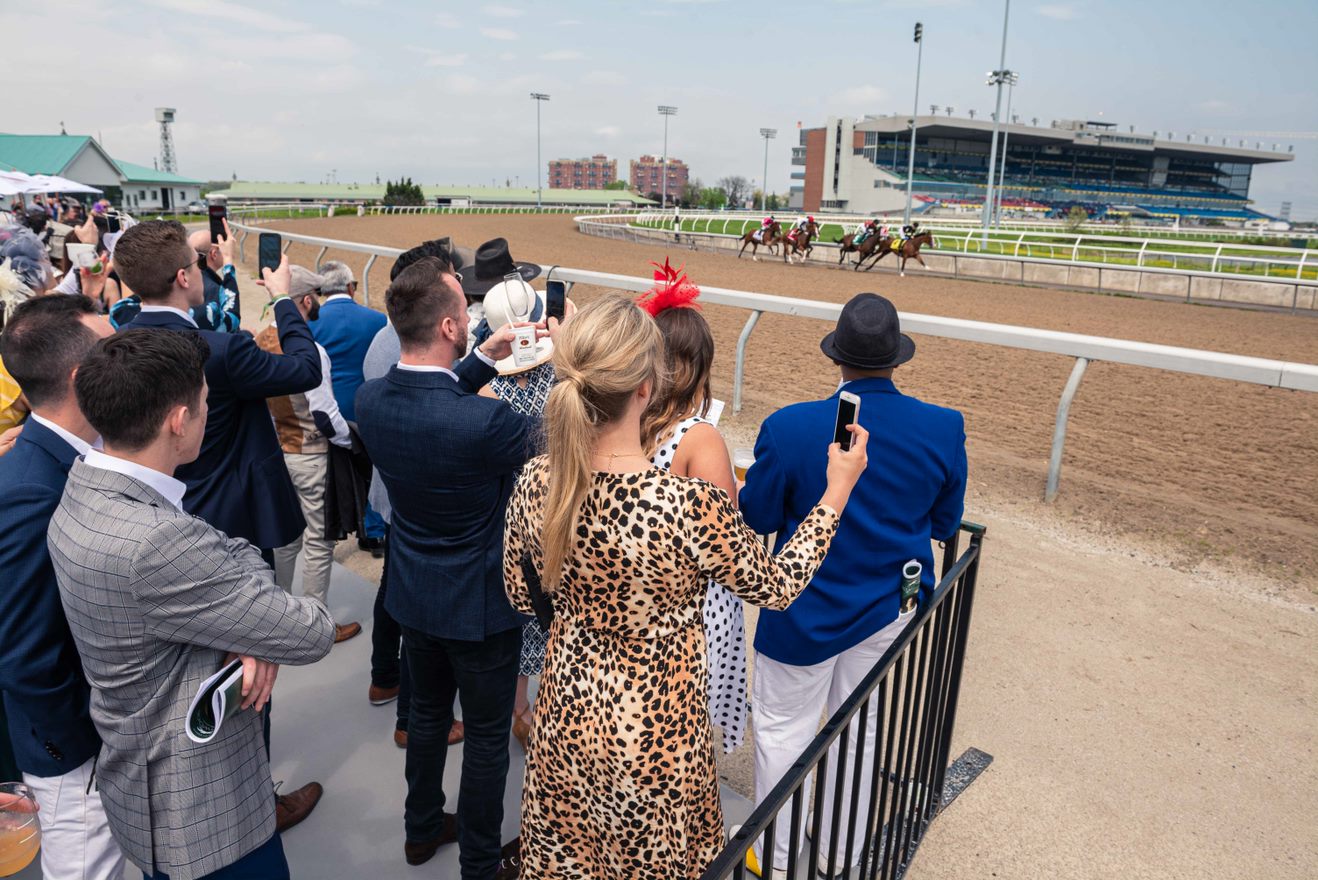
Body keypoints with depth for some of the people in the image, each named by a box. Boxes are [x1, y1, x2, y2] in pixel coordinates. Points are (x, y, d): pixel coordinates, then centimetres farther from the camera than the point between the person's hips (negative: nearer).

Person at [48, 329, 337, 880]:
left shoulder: (84, 497, -6)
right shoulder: (156, 544, -35)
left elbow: (210, 566, 3)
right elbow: (313, 634, -27)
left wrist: (250, 636, -18)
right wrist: (246, 560, -10)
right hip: (200, 813, -9)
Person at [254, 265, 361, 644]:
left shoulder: (259, 342, 0)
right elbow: (325, 415, -23)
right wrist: (350, 441, -6)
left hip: (274, 451, 7)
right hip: (309, 456, -7)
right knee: (318, 542, 5)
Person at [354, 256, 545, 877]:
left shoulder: (370, 400, -13)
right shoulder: (481, 422, -34)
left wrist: (484, 358, 3)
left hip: (413, 595, 7)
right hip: (480, 603, -6)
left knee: (428, 710, 27)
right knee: (487, 734, 15)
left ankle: (422, 829, 49)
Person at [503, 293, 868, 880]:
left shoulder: (534, 484, -18)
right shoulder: (691, 506, -33)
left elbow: (521, 596, -1)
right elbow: (778, 587, -14)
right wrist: (838, 490, -3)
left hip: (568, 718, 4)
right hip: (655, 734, -3)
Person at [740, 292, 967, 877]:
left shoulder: (789, 429, -25)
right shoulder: (945, 429, -15)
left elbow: (756, 518, -12)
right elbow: (944, 525, -1)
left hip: (808, 613, -3)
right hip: (891, 610, 4)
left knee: (783, 730, 17)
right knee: (861, 732, 22)